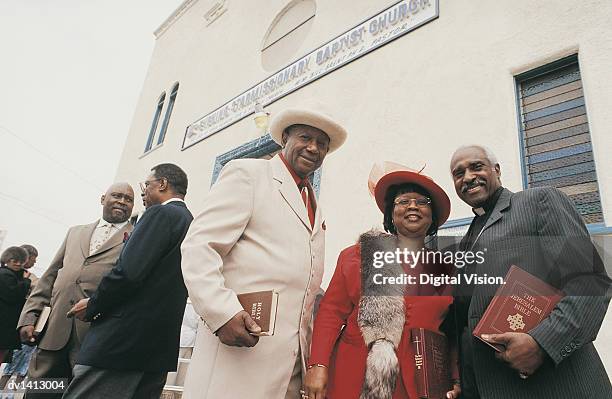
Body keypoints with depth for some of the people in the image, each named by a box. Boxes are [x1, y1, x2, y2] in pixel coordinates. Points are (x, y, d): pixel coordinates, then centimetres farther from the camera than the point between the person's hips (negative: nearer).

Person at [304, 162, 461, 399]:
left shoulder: (446, 268, 5)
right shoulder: (357, 256, 0)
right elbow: (332, 312, -3)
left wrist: (457, 380, -5)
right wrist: (317, 365, -12)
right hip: (354, 378, -1)